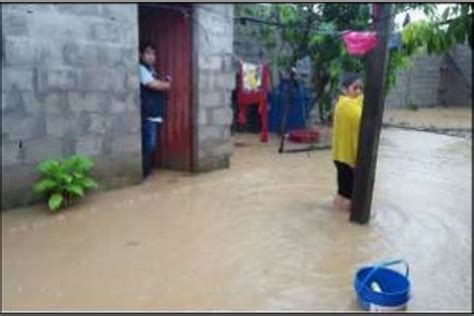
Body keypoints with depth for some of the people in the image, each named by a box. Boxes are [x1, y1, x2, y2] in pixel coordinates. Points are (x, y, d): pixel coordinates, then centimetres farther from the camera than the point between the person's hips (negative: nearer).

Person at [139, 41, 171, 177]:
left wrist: (164, 83, 1)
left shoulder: (151, 70, 21)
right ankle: (143, 174, -2)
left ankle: (148, 171, 20)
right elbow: (153, 85, -17)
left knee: (153, 146, 12)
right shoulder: (141, 69, -9)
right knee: (149, 146, -10)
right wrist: (166, 84, 2)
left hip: (156, 114, 9)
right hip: (148, 115, -9)